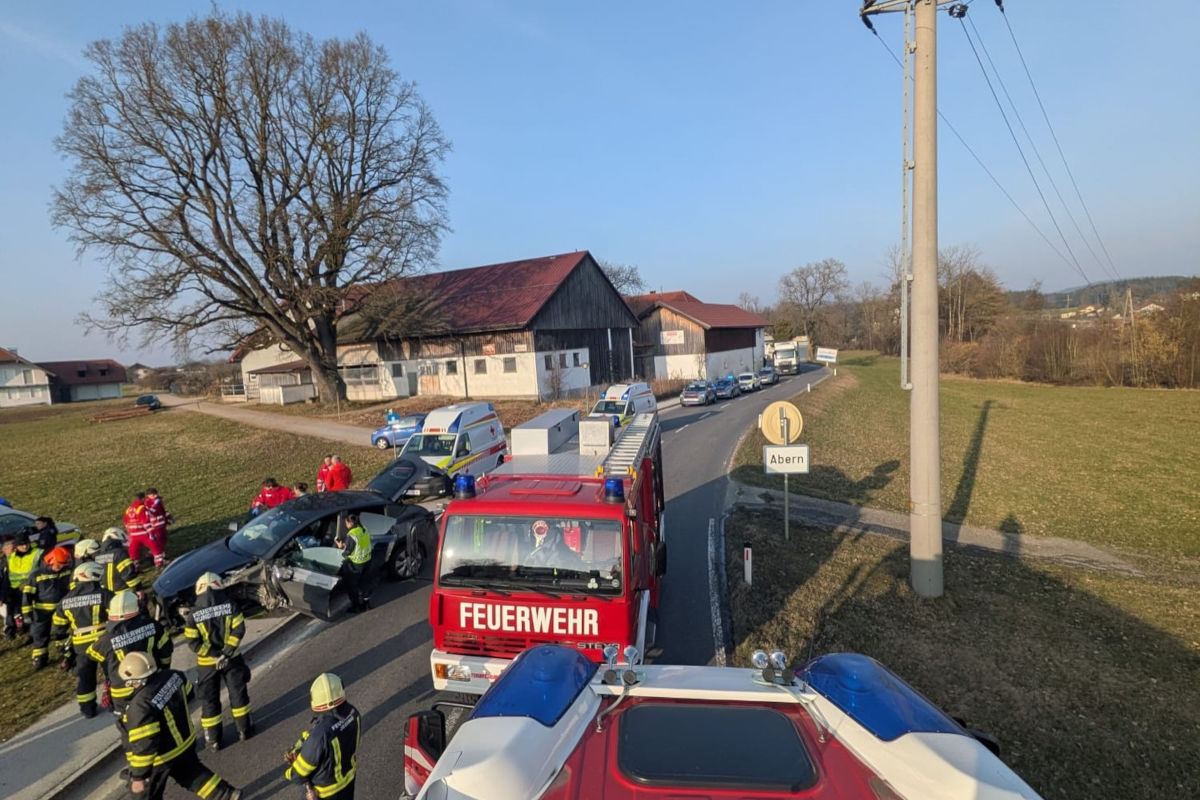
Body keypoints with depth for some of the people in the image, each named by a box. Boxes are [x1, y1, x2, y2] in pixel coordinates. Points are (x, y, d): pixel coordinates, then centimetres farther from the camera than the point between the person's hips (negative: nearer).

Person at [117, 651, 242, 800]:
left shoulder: (140, 706, -35)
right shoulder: (172, 676, -15)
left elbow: (144, 745, -31)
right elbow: (187, 693, 8)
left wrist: (139, 775, -20)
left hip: (160, 758, -7)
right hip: (185, 741, 7)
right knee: (192, 773, 29)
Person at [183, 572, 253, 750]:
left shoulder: (193, 614, -10)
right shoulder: (230, 605, -11)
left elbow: (193, 642, -13)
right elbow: (239, 629, -15)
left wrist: (214, 655, -9)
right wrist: (227, 652, -12)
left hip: (207, 663, 0)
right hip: (232, 659, 0)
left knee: (209, 700, 14)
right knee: (238, 693, 15)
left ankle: (213, 739, 22)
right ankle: (244, 729, 25)